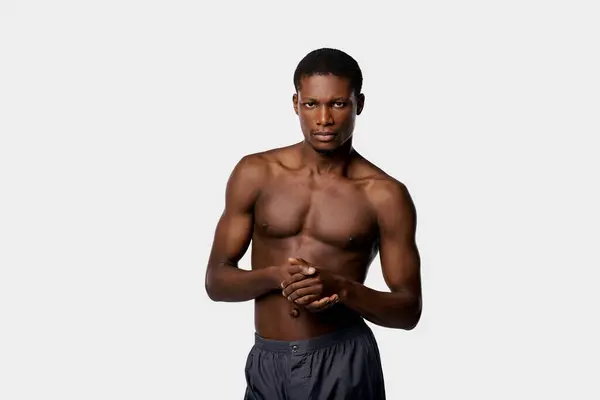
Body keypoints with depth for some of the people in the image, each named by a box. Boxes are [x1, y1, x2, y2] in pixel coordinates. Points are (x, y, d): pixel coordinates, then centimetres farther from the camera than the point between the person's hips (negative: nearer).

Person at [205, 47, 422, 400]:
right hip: (266, 364, 2)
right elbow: (216, 281, 1)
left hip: (342, 364, -2)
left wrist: (341, 288, -21)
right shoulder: (256, 174, -1)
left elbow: (409, 310, -4)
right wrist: (276, 276, -18)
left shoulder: (385, 195, -6)